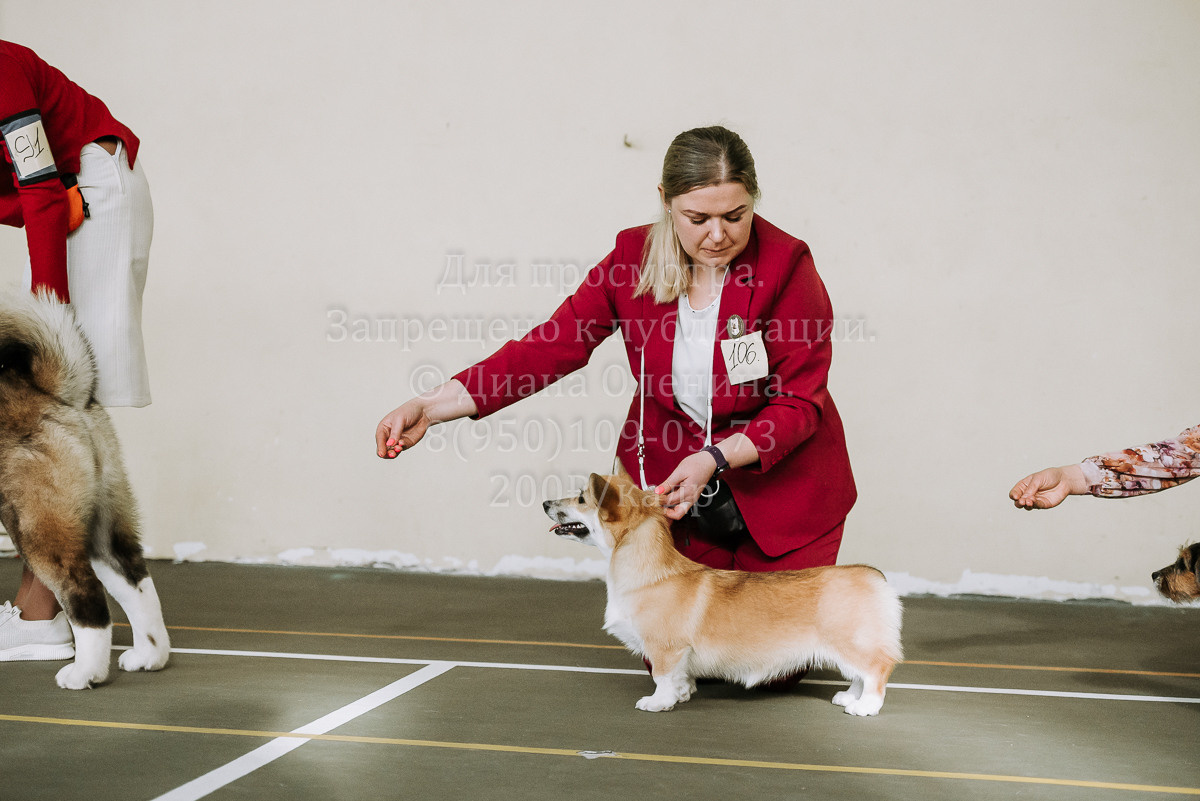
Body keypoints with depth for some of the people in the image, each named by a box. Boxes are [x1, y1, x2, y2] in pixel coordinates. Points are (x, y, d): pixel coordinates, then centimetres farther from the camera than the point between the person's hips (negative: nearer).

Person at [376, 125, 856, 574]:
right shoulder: (633, 258, -8)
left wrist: (715, 458, -29)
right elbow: (550, 347, -9)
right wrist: (434, 406, -18)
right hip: (668, 485, 2)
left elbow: (801, 403, -15)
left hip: (783, 492, -2)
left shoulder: (785, 265, -17)